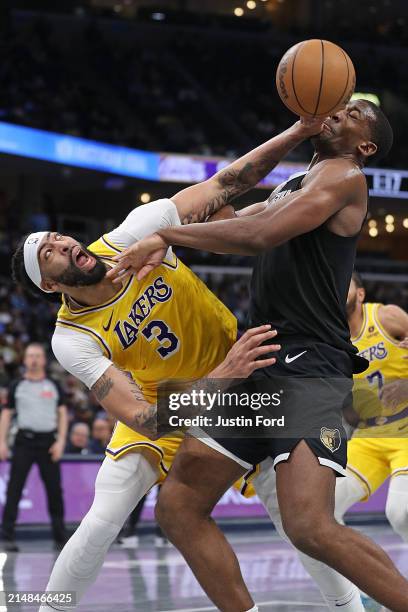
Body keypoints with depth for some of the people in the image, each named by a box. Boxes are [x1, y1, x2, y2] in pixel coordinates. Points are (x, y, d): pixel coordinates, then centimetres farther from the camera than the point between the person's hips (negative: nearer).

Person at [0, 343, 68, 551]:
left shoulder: (54, 386, 9)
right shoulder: (17, 386, 6)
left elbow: (62, 414, 8)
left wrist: (60, 441, -3)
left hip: (48, 442, 1)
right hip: (24, 441, -1)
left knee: (54, 489, 3)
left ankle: (60, 537, 12)